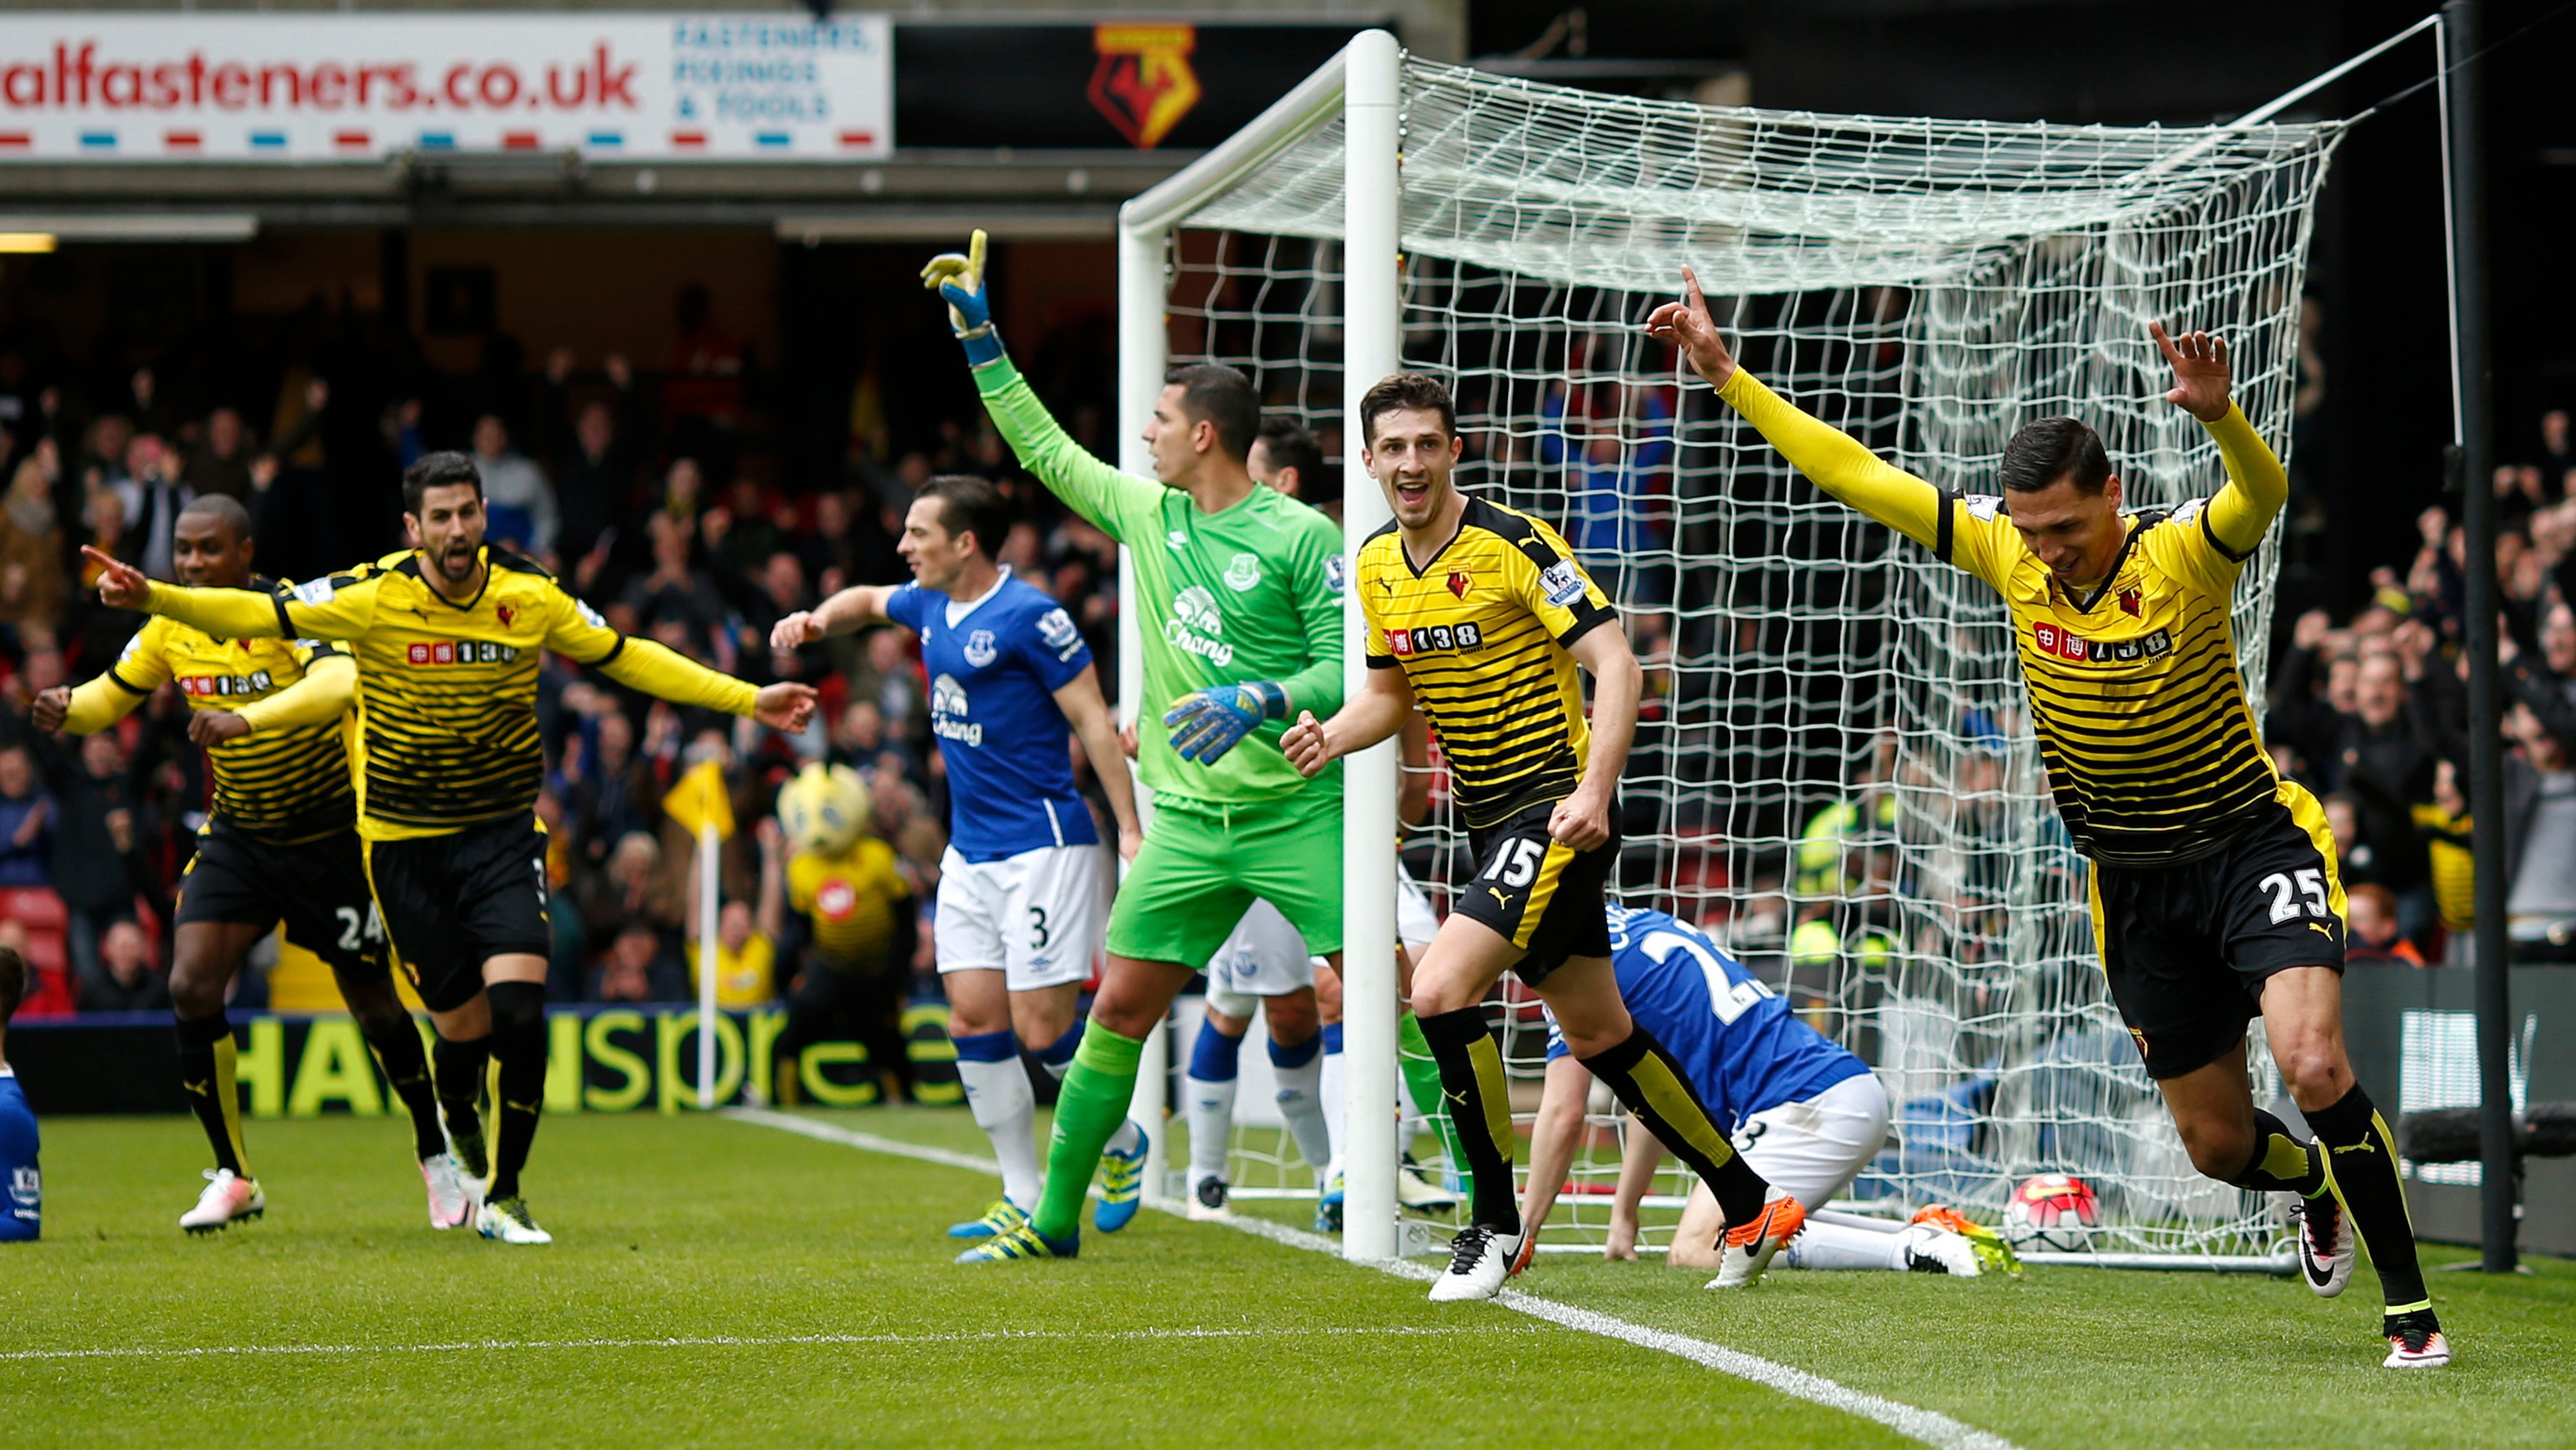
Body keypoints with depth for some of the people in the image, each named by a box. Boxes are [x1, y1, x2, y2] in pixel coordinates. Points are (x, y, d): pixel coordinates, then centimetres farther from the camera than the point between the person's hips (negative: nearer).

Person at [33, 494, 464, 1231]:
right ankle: (232, 1177, 0)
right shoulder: (171, 629, -4)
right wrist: (67, 707, -15)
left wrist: (247, 718, -54)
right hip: (239, 833, 4)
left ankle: (437, 1157, 29)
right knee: (191, 988, -14)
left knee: (374, 1005, 4)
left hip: (332, 833, -4)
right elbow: (110, 697, 9)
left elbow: (340, 682, -41)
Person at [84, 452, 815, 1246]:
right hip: (403, 842, -1)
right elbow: (258, 614, -9)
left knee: (518, 1001, -18)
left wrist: (747, 700, 6)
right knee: (464, 1024, -2)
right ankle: (460, 1143, 33)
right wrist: (152, 596, -24)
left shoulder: (530, 596, -5)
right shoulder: (372, 597, -11)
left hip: (504, 830, 1)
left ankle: (504, 1196, -4)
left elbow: (625, 658, 8)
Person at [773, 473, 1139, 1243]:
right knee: (974, 1020, 2)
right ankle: (1025, 1200, 9)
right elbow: (869, 600, 34)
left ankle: (1122, 1144, 16)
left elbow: (1094, 721, -13)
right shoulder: (932, 607, 10)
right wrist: (817, 620, 13)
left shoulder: (1029, 616, -14)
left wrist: (1131, 829, -16)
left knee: (1041, 1028, -10)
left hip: (1044, 846, -8)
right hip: (970, 852, 8)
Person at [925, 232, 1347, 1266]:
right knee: (1120, 1007, 3)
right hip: (1190, 821, 5)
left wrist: (1256, 701, -24)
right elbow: (1043, 446, 24)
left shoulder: (1298, 537, -7)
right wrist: (979, 335, 24)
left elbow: (1352, 667, -10)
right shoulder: (1149, 516, 11)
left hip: (1298, 810, -5)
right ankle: (1053, 1217, 9)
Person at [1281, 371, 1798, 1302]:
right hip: (1489, 822, 8)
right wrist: (1330, 736, 0)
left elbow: (1615, 665, -19)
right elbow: (1393, 690, 21)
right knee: (1598, 1033, 13)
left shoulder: (1512, 545, -16)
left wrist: (1594, 789, -30)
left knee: (1441, 989, -21)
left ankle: (1495, 1223, -7)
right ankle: (1751, 1207, 25)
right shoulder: (1377, 565, 7)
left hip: (1557, 812, -8)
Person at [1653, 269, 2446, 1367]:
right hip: (2135, 890, 5)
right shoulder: (2007, 553, -6)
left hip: (2251, 845, -5)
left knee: (2314, 1069, -25)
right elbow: (1855, 475, -1)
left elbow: (2264, 495, -41)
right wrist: (1727, 377, -2)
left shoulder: (2182, 554, -19)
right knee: (2215, 1141, 8)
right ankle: (2314, 1185, 44)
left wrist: (2217, 412, -61)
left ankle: (2410, 1306, -13)